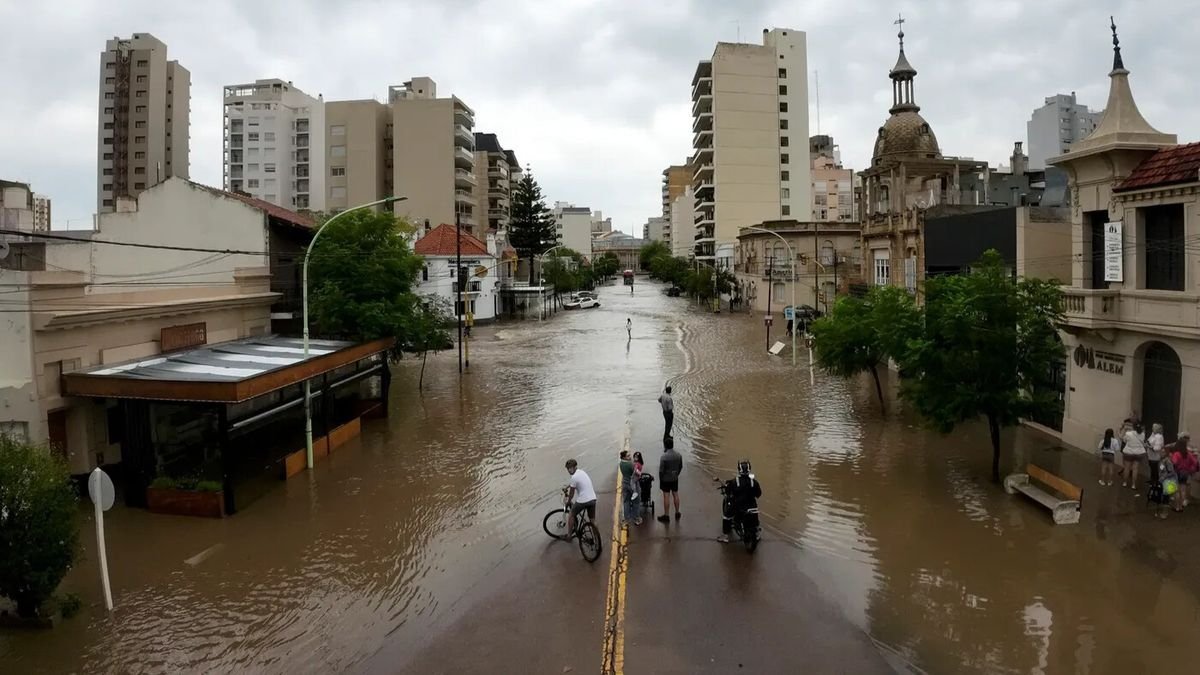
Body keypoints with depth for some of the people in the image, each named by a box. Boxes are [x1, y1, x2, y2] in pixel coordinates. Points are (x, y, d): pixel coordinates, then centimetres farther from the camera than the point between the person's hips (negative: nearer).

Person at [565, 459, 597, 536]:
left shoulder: (574, 477, -13)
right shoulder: (582, 472, 12)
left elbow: (572, 493, -2)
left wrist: (568, 501, 14)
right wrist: (568, 486, 44)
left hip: (582, 500, -7)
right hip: (592, 499, 7)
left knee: (571, 515, 14)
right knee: (593, 520, 17)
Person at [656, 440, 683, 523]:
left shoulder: (664, 457, -22)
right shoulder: (678, 455, -4)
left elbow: (661, 470, -17)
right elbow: (680, 467, 6)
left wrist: (660, 479, -2)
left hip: (666, 479, -5)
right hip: (675, 479, 5)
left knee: (666, 496, 2)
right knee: (675, 495, 16)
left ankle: (666, 516, 9)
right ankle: (677, 513, 27)